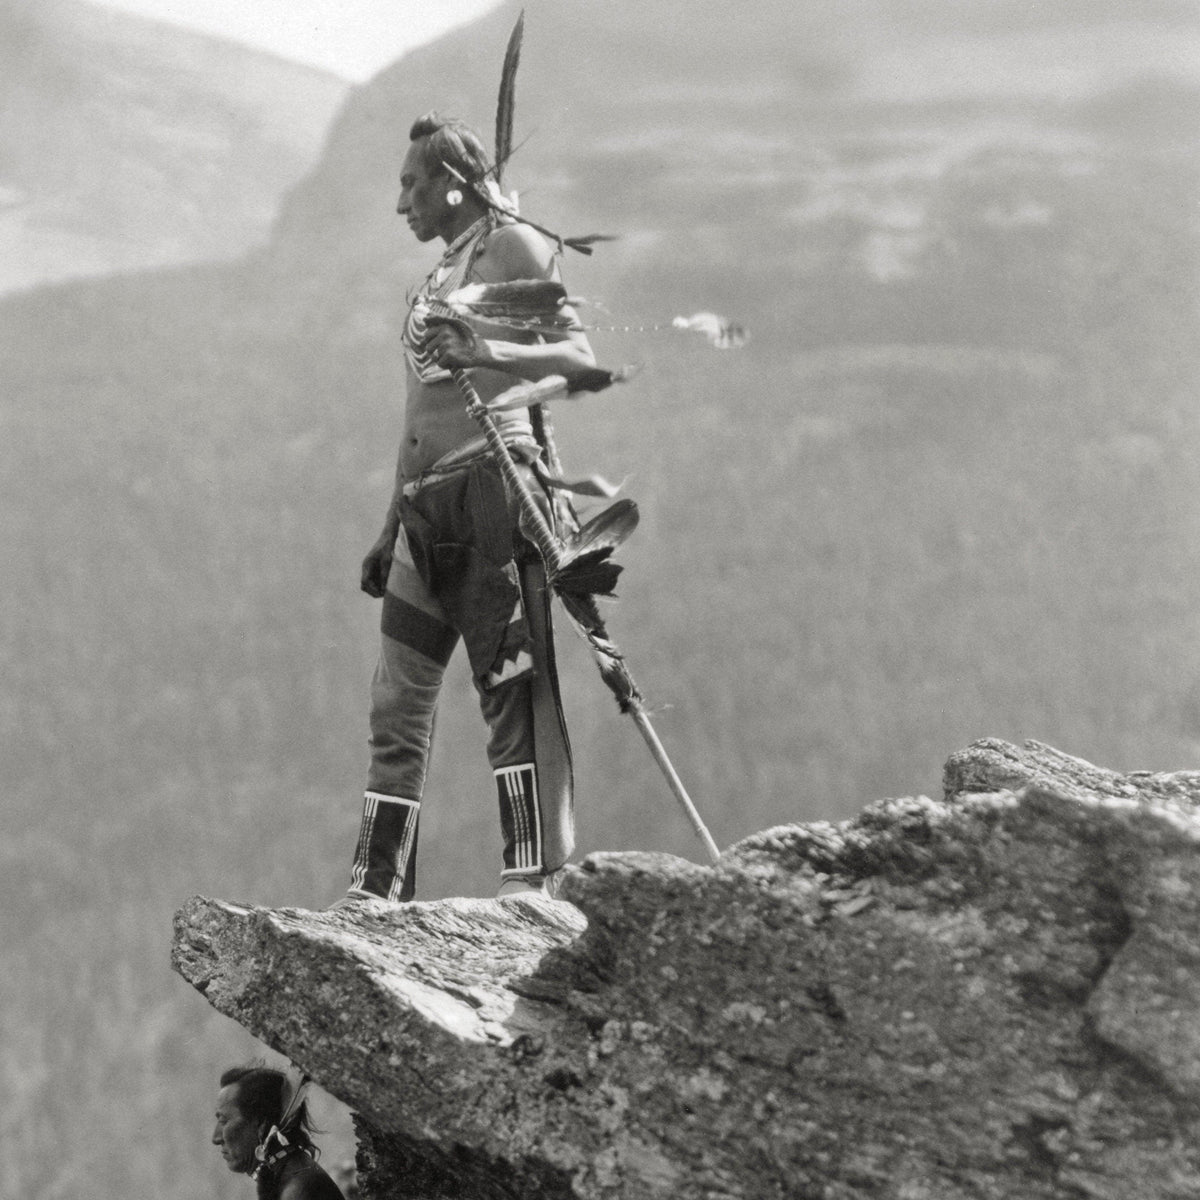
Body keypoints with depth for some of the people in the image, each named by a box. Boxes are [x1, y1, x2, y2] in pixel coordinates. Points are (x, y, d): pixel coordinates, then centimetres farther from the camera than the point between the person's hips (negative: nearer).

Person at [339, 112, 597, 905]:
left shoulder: (513, 247, 3)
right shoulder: (436, 278, 26)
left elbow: (580, 357, -9)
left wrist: (486, 352, -25)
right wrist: (391, 531, 23)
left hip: (492, 482, -8)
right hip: (426, 504, 8)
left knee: (513, 686, -13)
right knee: (397, 707, 3)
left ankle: (535, 880, -16)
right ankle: (376, 894, 3)